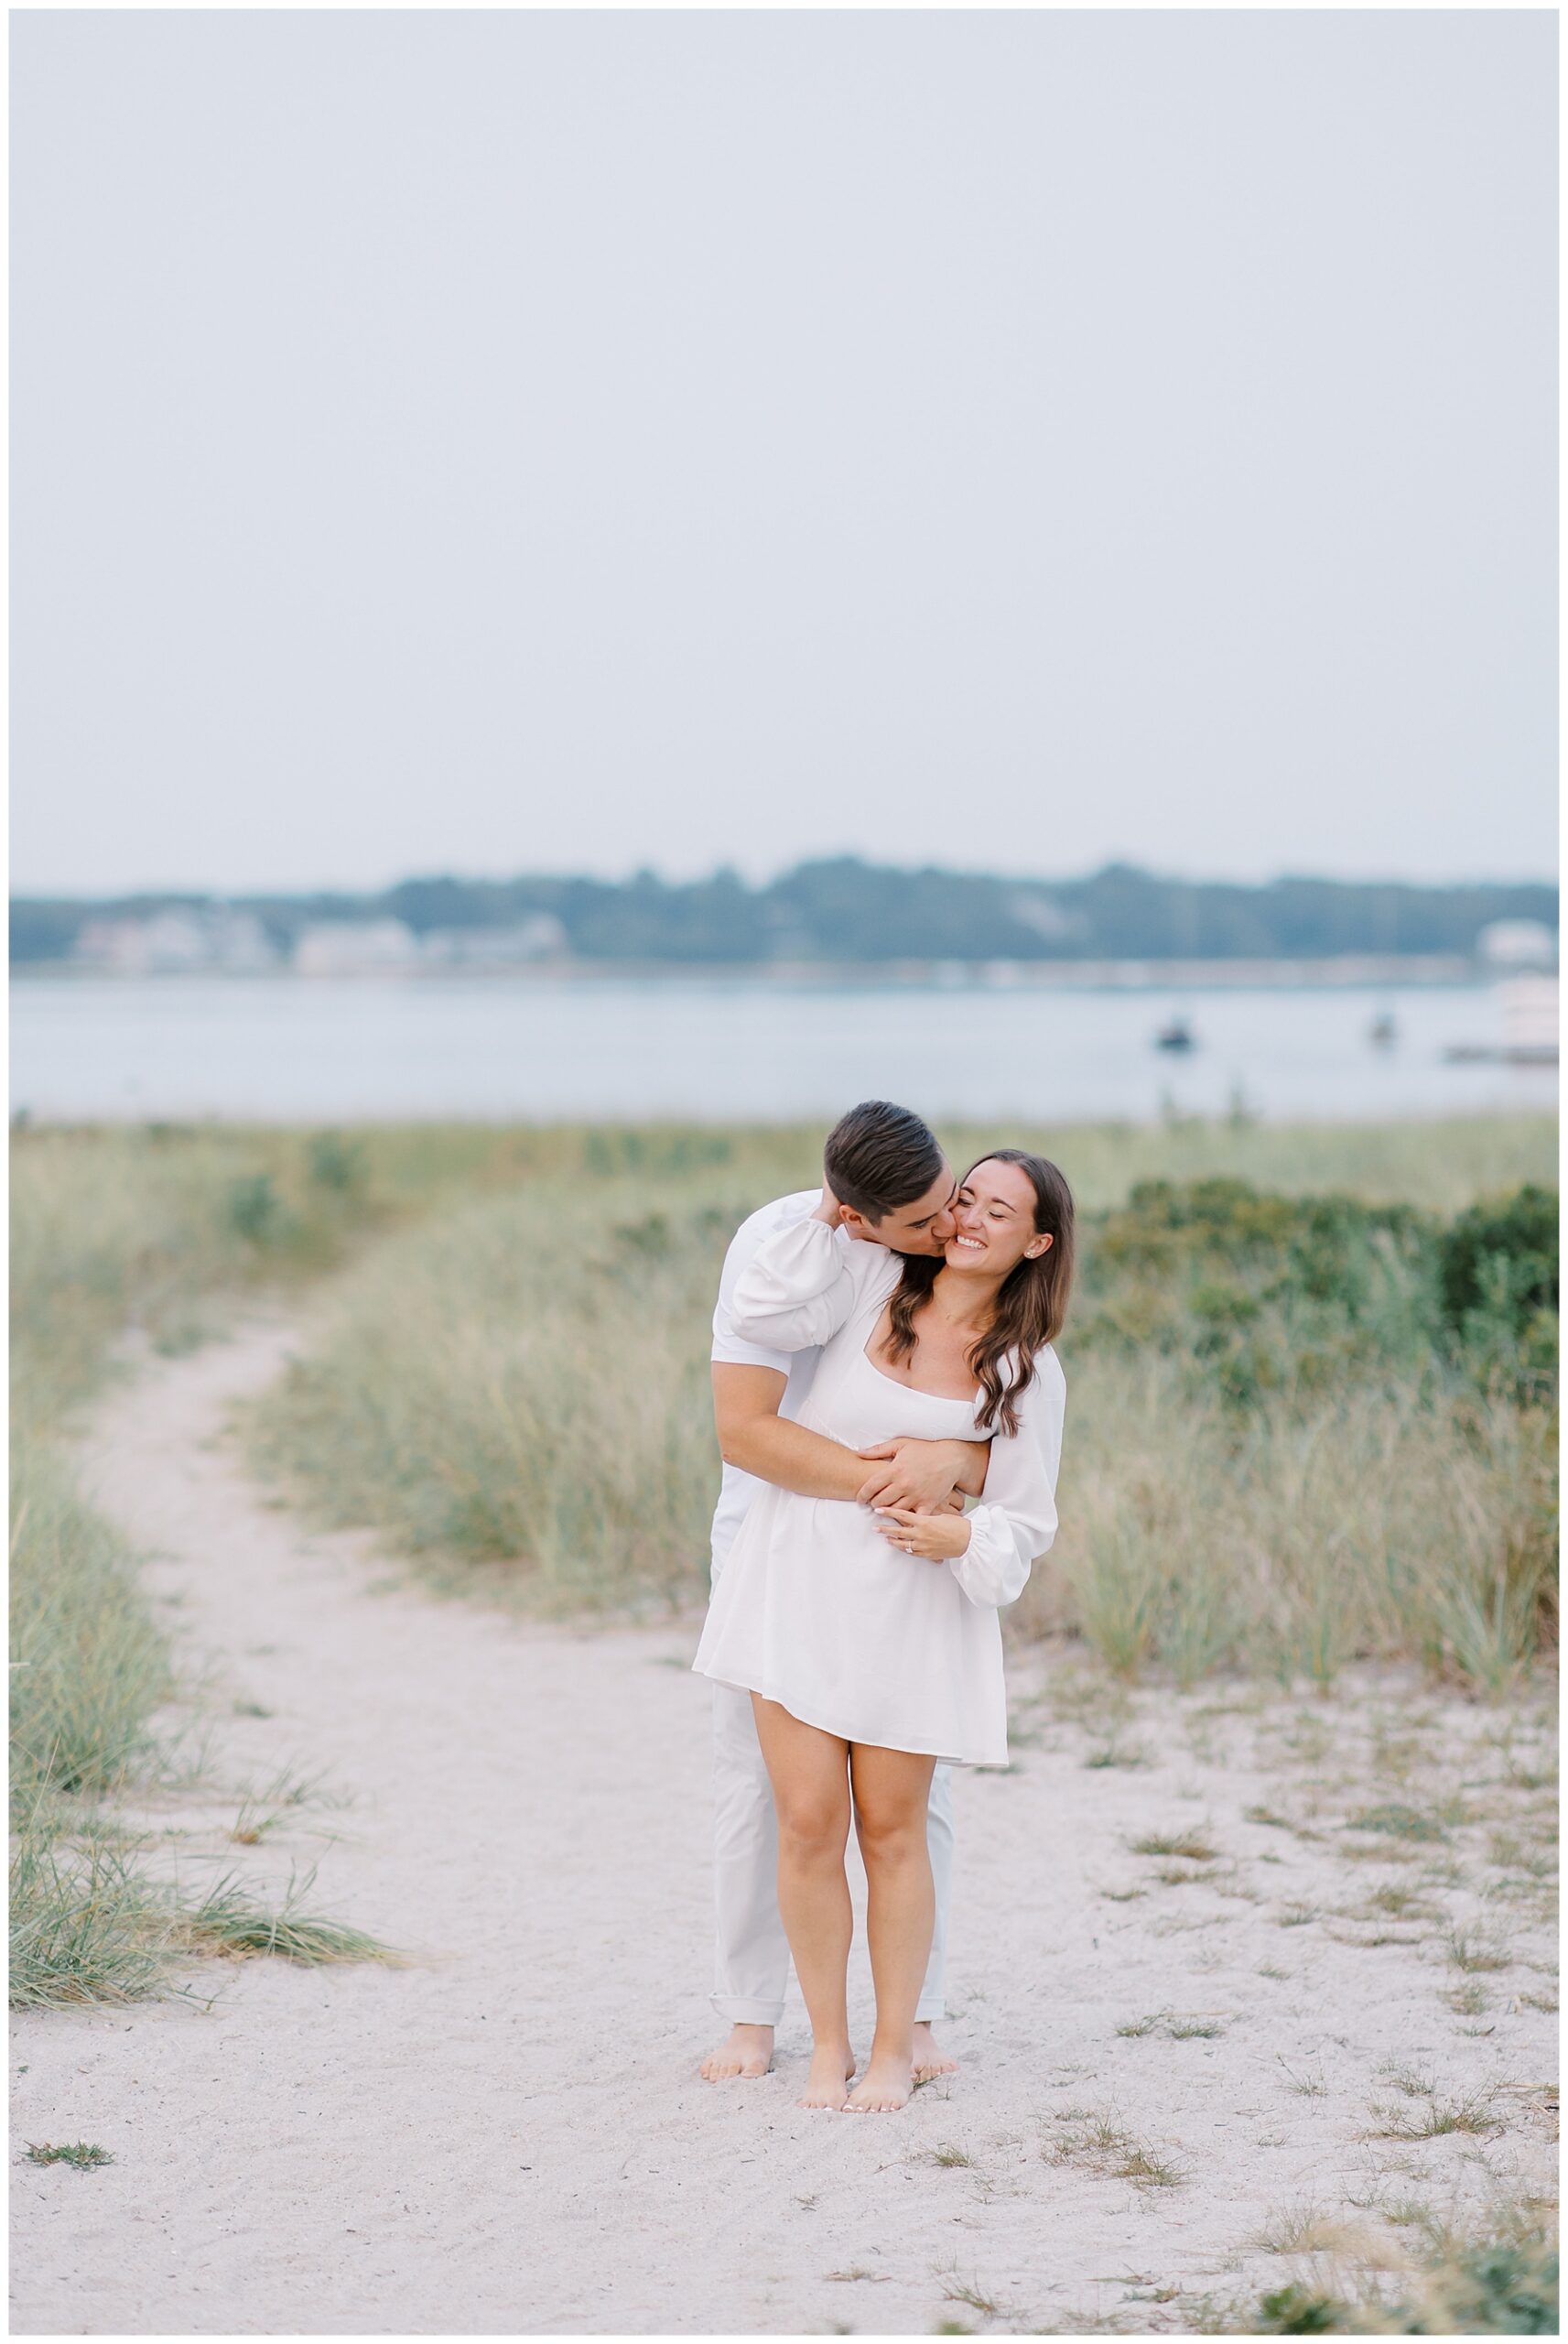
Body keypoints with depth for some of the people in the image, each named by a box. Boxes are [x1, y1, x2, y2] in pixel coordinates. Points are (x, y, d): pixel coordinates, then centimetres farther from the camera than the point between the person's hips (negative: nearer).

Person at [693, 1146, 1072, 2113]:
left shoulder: (1029, 1371, 1)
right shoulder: (871, 1281, 1)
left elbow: (1025, 1522, 2)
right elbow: (762, 1315, -13)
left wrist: (964, 1539, -18)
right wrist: (828, 1219, -10)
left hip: (912, 1604, 0)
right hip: (798, 1582, 0)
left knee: (893, 1829, 4)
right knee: (809, 1822, -3)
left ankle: (895, 2049, 16)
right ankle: (828, 2044, 10)